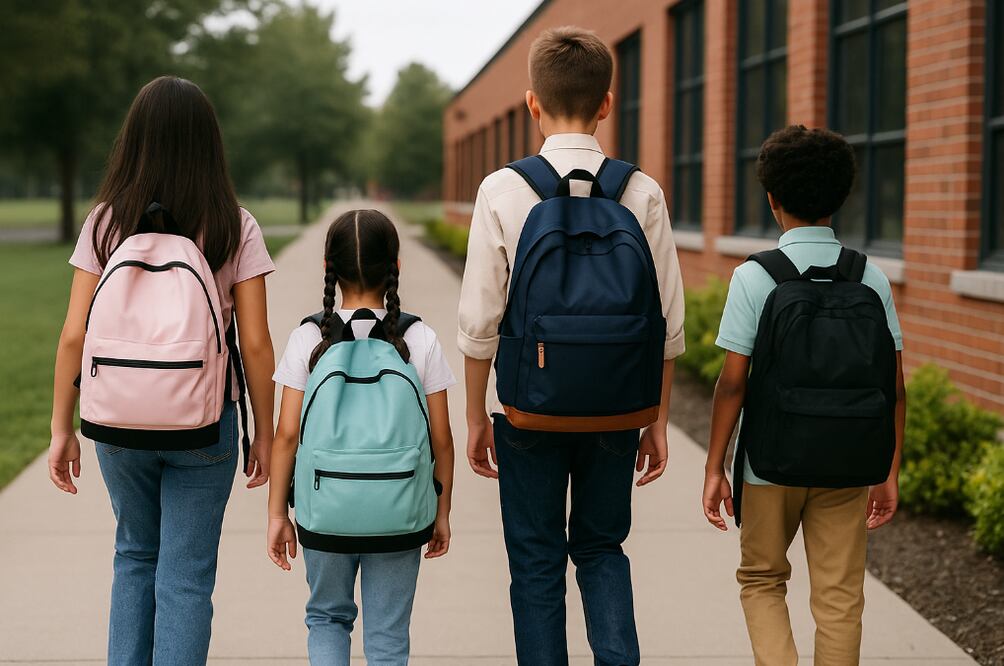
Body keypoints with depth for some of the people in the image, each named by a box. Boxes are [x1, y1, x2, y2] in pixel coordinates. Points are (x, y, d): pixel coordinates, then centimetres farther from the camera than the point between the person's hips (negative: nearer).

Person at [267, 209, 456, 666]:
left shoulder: (309, 338, -5)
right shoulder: (420, 340, -4)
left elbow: (287, 435, -4)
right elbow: (441, 439, -1)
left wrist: (277, 513, 6)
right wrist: (442, 512, 11)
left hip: (325, 508, 0)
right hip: (398, 510, 0)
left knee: (327, 616, 21)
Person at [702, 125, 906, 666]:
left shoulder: (754, 278, -10)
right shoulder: (871, 279, -1)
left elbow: (733, 382, -11)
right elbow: (894, 386, 0)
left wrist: (714, 468, -2)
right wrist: (889, 473, 8)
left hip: (771, 463, -2)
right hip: (847, 468, 2)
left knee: (761, 581, 17)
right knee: (839, 597, 11)